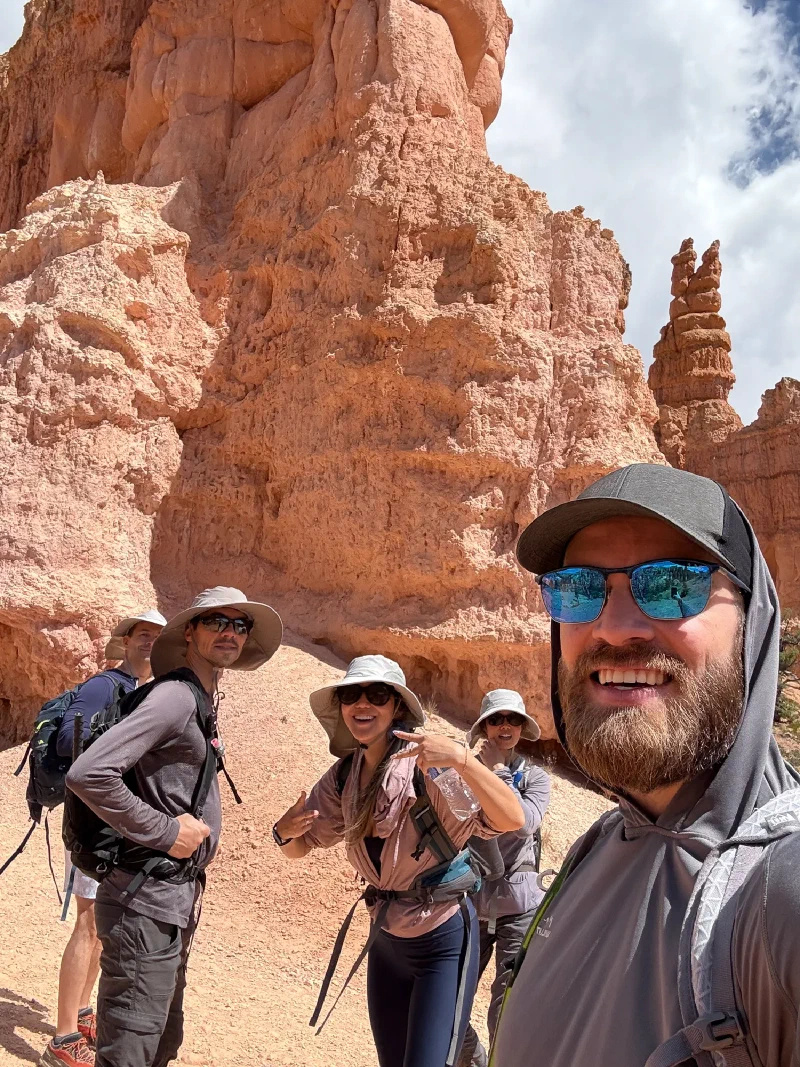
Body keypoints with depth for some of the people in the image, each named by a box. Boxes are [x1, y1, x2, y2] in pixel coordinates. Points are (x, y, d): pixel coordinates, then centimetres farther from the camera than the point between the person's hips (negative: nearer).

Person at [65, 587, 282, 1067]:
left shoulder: (202, 703, 12)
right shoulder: (175, 696, -18)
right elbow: (88, 774, -29)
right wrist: (165, 832, -21)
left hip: (176, 900, 10)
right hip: (147, 902, -10)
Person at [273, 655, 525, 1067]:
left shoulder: (428, 765, -22)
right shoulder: (344, 776, -4)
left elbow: (512, 820, -33)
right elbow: (301, 845, 7)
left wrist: (461, 758, -47)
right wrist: (284, 832, -16)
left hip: (443, 942, -6)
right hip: (385, 940, 6)